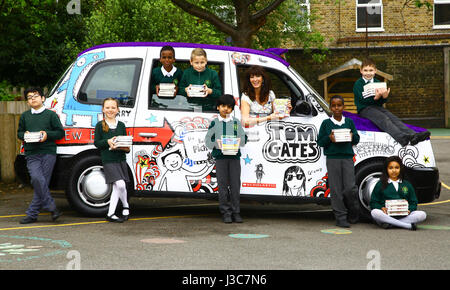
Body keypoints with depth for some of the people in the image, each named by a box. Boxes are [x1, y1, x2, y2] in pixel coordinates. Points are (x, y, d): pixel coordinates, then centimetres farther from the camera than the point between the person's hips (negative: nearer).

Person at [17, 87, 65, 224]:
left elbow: (60, 133, 6)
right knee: (37, 179, -19)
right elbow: (19, 132, 23)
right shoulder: (25, 116, 16)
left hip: (48, 153, -2)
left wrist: (47, 135, -11)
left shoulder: (51, 115, 6)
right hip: (32, 154, 2)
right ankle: (51, 208, -9)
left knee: (43, 182, -6)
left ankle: (32, 213, 0)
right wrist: (24, 135, 0)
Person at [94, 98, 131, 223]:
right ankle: (125, 206, 8)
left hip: (121, 159, 5)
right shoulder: (100, 125, 1)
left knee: (117, 187, 5)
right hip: (108, 160, -5)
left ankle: (110, 214, 13)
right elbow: (96, 142, -1)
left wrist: (126, 148, -7)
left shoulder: (121, 125, 11)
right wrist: (108, 142, -18)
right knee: (120, 184, -16)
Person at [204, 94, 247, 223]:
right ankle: (225, 213, 3)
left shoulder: (236, 122, 13)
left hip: (234, 156, 1)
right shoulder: (214, 123, 9)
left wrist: (239, 141, -14)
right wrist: (216, 144, -15)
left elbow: (243, 138, 10)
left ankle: (236, 212, 5)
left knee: (235, 185, -1)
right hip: (220, 156, -1)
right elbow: (208, 140, 5)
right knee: (223, 185, -3)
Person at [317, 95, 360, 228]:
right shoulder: (326, 123, 6)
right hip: (332, 158, -1)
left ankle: (354, 211, 20)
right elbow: (320, 142, 5)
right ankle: (341, 218, 2)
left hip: (347, 158, 1)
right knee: (336, 190, -3)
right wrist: (329, 138, -14)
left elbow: (357, 139, 14)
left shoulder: (349, 122, 12)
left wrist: (352, 137, -9)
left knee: (350, 188, -6)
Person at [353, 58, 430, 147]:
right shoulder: (358, 84, 2)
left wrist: (384, 97, -15)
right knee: (384, 119, -29)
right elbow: (363, 100, -11)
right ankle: (402, 137, -51)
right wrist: (375, 98, -24)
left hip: (377, 107, 5)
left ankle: (413, 135, -38)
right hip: (364, 109, -5)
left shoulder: (378, 83, 16)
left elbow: (382, 102, 8)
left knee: (393, 118, -19)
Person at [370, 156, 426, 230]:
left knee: (422, 214, -24)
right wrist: (382, 208, -12)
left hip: (403, 216, 2)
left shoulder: (407, 185, 21)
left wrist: (409, 210, -5)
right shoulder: (380, 185, 14)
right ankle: (409, 225, -36)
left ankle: (390, 224, -32)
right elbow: (374, 203, 10)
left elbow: (413, 202, 19)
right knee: (374, 212, -36)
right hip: (386, 215, -2)